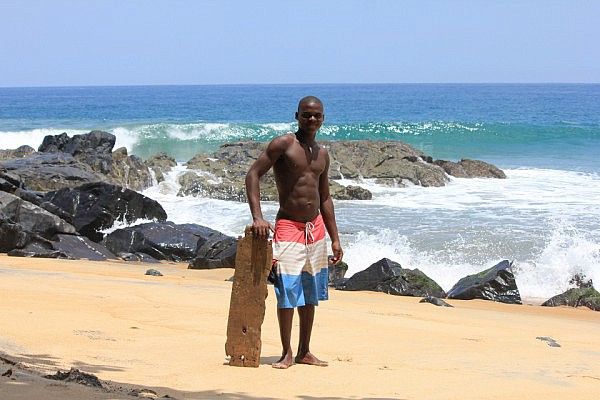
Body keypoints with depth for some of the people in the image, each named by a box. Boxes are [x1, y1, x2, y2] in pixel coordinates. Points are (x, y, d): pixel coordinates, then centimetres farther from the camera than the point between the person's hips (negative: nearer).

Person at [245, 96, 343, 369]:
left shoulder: (322, 154, 13)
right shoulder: (283, 144, -7)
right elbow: (253, 174, -13)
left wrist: (335, 239, 15)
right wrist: (257, 217, -23)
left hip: (316, 228, 6)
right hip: (288, 226, -6)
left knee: (310, 294, 10)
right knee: (287, 292, -9)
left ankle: (304, 352, 18)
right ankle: (287, 353, 1)